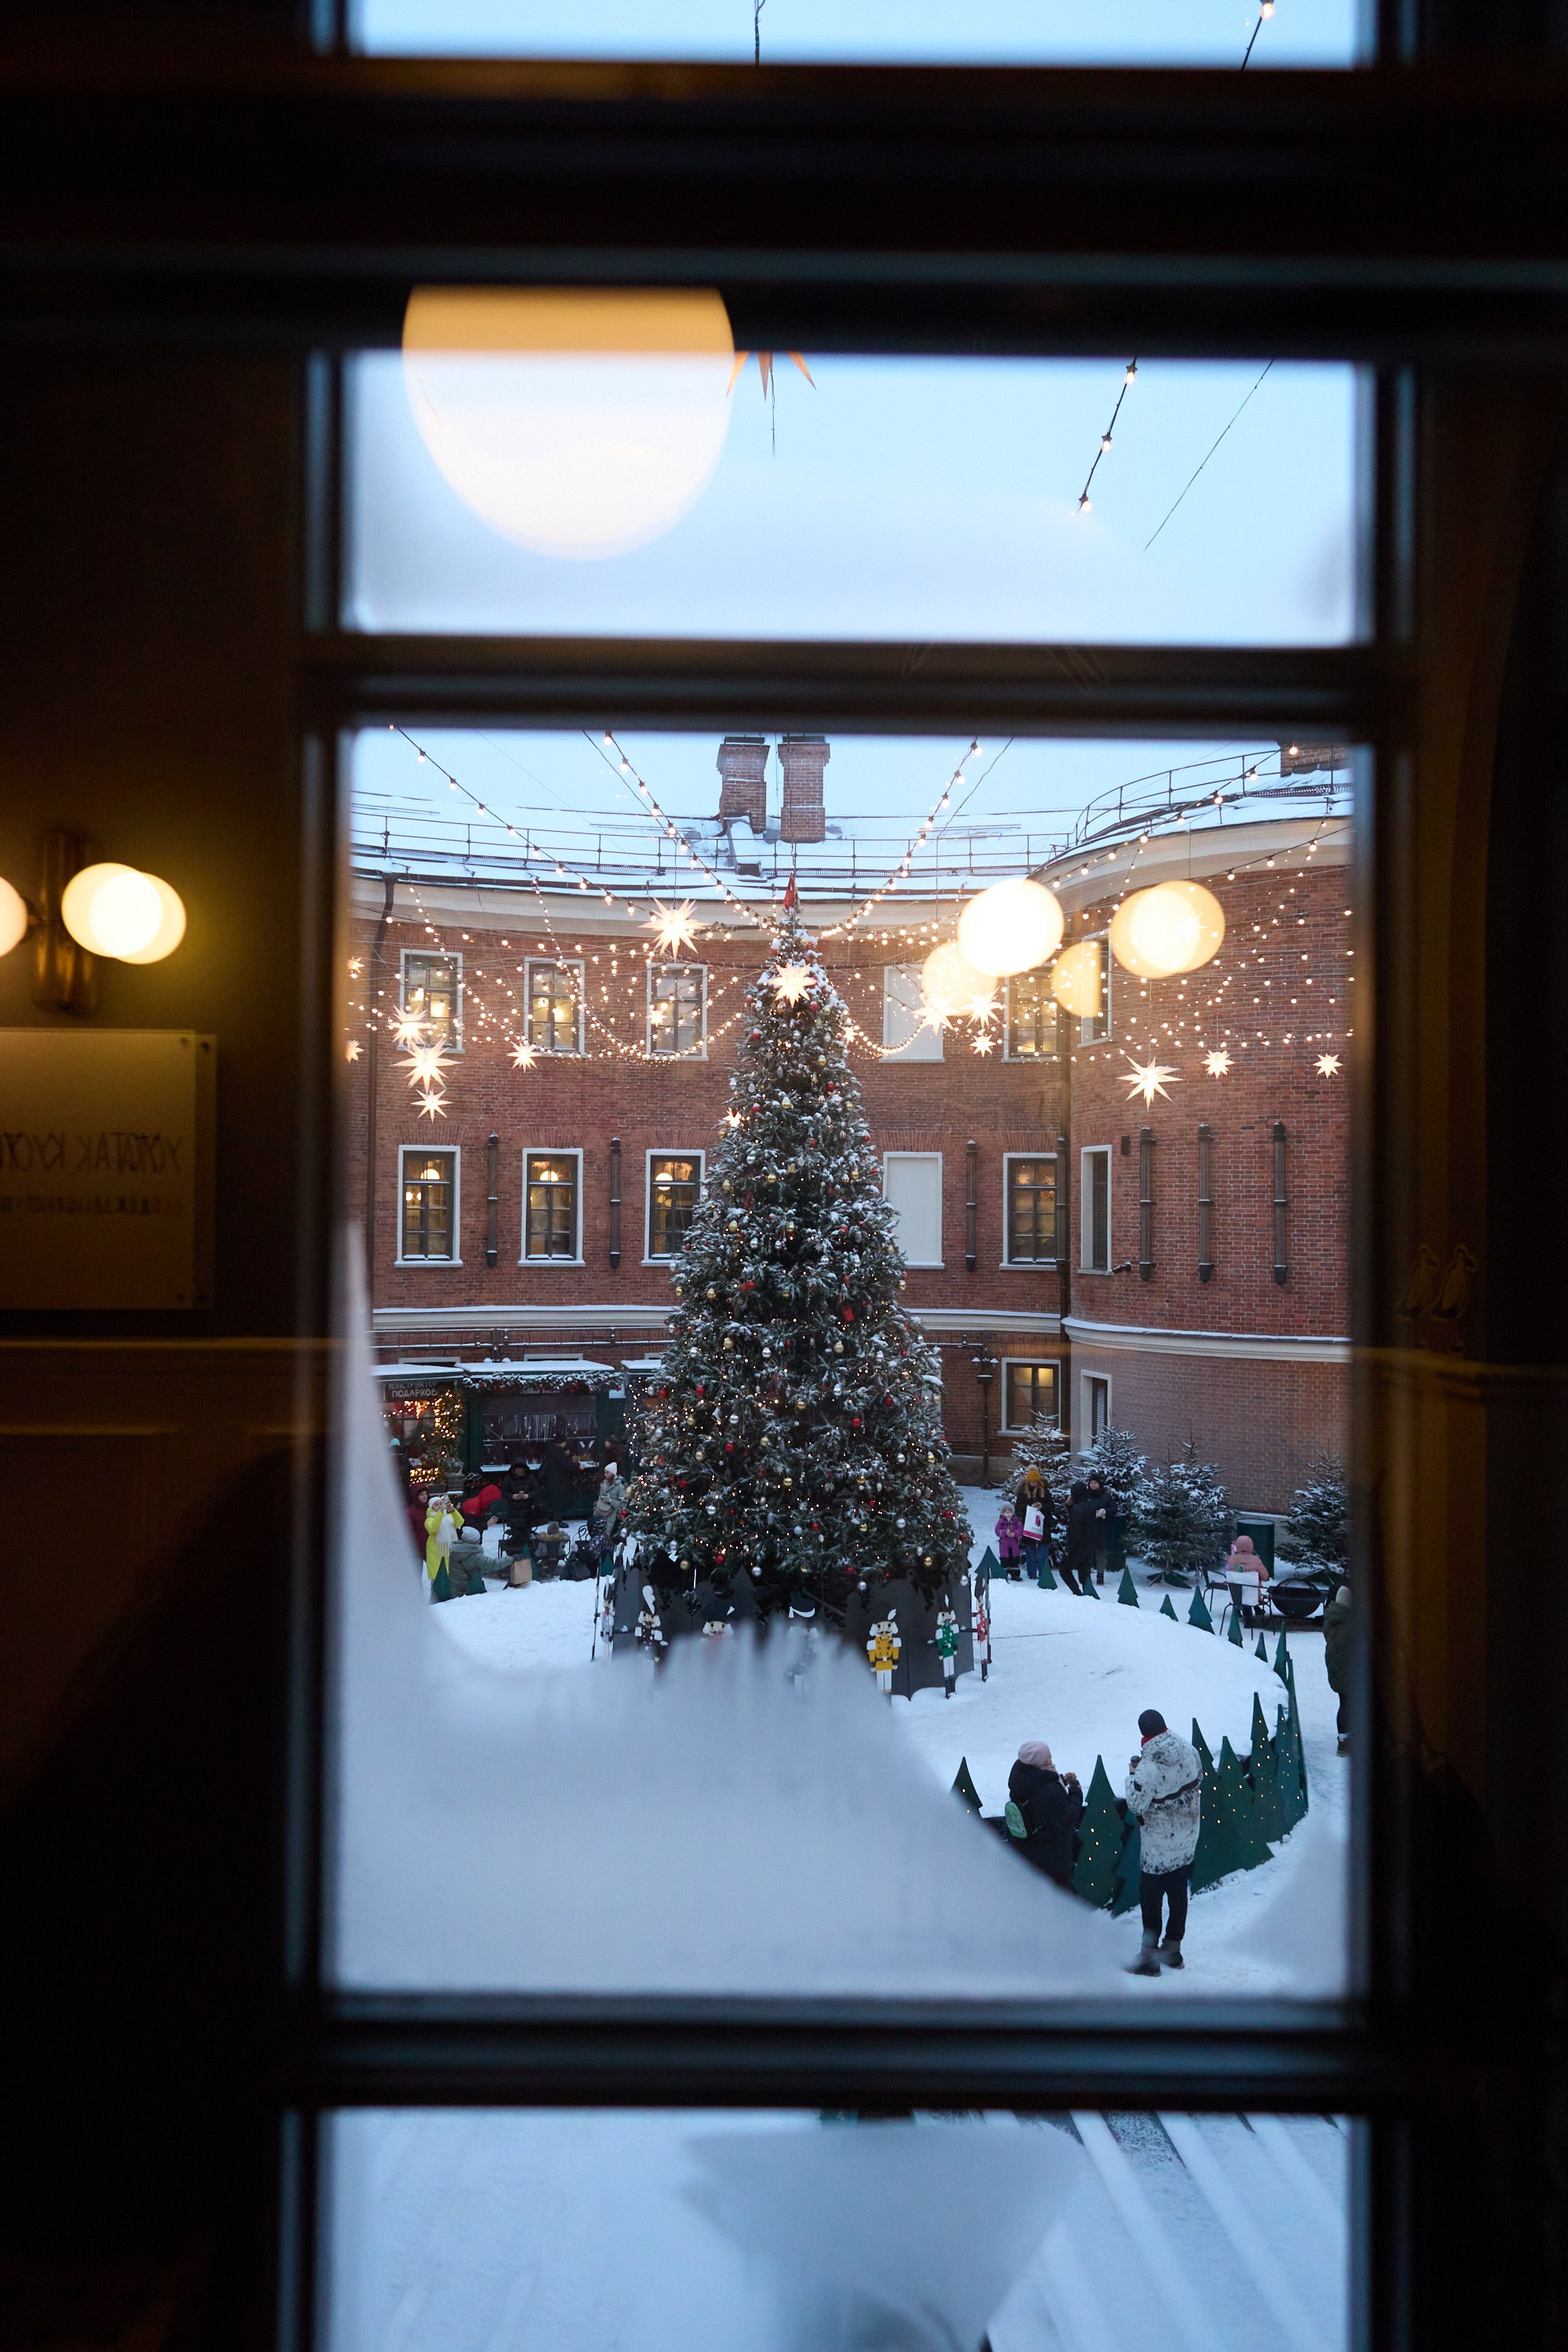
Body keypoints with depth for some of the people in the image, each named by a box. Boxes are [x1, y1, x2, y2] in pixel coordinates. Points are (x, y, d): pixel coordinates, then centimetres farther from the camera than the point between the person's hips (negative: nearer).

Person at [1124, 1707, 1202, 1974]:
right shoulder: (1189, 1752, -9)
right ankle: (1173, 1950, 33)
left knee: (1150, 1897, 8)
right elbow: (1199, 1781, 8)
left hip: (1158, 1845, -6)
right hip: (1187, 1839, 6)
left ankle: (1149, 1956, 15)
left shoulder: (1148, 1767, -28)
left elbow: (1135, 1805, -20)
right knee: (1178, 1892, 19)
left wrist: (1132, 1775, -8)